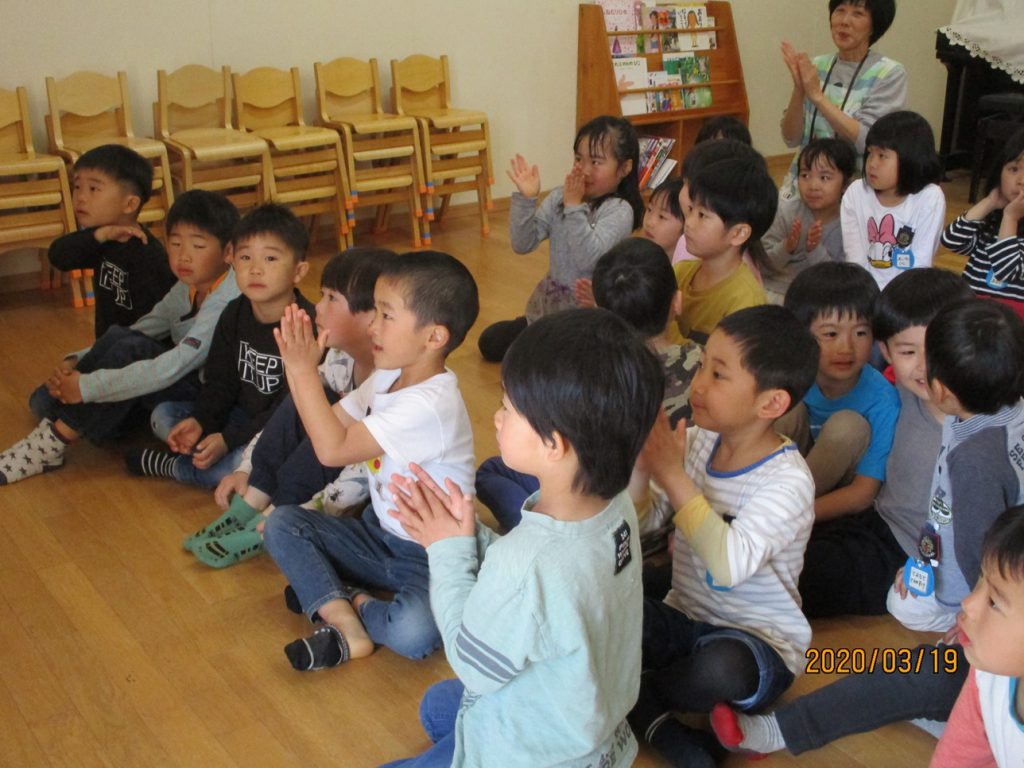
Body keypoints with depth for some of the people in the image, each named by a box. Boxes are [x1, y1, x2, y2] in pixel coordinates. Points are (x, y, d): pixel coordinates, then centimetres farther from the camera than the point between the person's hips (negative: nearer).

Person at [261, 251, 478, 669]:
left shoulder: (431, 404, -28)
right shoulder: (388, 377, 3)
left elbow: (332, 449, -28)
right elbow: (331, 423, 9)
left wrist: (304, 370, -24)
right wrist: (299, 367, -3)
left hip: (431, 556, -9)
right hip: (380, 532, 9)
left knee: (414, 632, -35)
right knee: (281, 523, -3)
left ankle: (352, 603, -2)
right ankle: (345, 624, -15)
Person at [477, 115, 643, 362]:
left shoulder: (619, 210, -18)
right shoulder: (559, 197, -2)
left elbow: (588, 258, -31)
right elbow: (522, 244, -6)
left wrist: (574, 207, -30)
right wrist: (525, 199, -18)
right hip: (549, 303, 7)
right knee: (490, 343, 14)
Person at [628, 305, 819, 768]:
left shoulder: (788, 482, -19)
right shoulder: (699, 440, -1)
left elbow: (731, 564, -35)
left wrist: (671, 473, -31)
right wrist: (640, 456, -17)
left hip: (757, 639, -5)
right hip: (683, 618, 5)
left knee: (721, 667, -38)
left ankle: (631, 694, -7)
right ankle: (662, 729, -18)